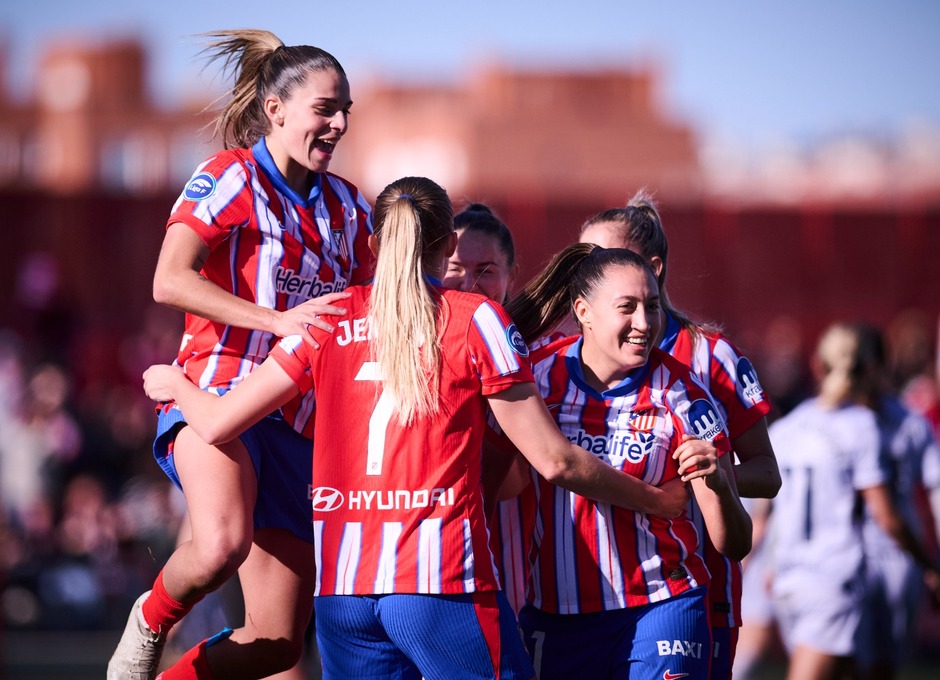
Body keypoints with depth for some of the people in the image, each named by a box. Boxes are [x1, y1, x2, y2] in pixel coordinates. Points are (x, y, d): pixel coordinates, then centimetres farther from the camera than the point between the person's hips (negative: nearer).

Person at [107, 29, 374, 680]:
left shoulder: (347, 205, 17)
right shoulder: (231, 176, -2)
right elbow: (169, 281, -15)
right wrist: (278, 319, -23)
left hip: (298, 421, 6)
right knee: (223, 543, -37)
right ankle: (151, 620, -6)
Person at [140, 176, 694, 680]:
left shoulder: (330, 320, 10)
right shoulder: (475, 320, 2)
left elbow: (218, 424, 11)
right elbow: (554, 461, 0)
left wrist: (174, 383, 33)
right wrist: (658, 499, 12)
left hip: (342, 582, 4)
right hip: (441, 576, -4)